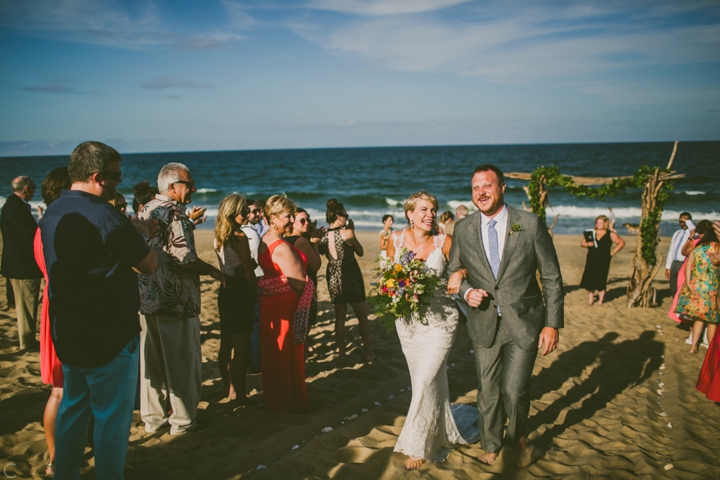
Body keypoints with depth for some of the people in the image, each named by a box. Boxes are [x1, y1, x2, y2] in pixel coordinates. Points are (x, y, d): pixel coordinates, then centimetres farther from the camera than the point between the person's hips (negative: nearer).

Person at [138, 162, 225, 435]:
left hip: (147, 297, 8)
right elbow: (185, 258, -21)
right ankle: (183, 420, 13)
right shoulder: (174, 213, -15)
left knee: (151, 360, 14)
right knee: (182, 361, 4)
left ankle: (153, 417, 26)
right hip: (176, 300, -8)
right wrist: (213, 271, -7)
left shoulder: (145, 211, 11)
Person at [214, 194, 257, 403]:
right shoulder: (239, 237, -16)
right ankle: (240, 395, 6)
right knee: (241, 347, -1)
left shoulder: (218, 236, 7)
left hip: (225, 291, 8)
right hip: (241, 293, -8)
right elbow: (249, 272, -13)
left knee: (226, 344, 16)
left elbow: (224, 266, 11)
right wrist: (255, 293, -1)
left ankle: (228, 389, 29)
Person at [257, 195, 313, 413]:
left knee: (273, 356, 20)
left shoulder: (265, 240, 7)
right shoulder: (281, 247, -23)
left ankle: (274, 399, 35)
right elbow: (300, 282, -20)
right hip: (286, 308, -9)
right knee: (288, 358, 5)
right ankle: (290, 404, 20)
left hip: (270, 305, 10)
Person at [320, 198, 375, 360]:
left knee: (340, 317, 15)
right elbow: (360, 252, -2)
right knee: (362, 316, 9)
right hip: (351, 277, -5)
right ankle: (368, 352, 15)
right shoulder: (347, 233, -16)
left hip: (333, 278, 5)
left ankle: (341, 352, 20)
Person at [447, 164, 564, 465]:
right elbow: (453, 272, 11)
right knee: (488, 392, 14)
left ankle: (515, 436, 29)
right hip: (484, 324, 3)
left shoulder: (531, 224, -7)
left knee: (514, 391, -6)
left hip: (523, 323, -2)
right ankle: (490, 445, 39)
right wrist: (466, 291, -11)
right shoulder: (463, 229, 0)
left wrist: (553, 324, -6)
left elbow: (552, 278, -3)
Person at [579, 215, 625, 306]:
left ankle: (600, 300, 6)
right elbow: (582, 243, 8)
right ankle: (590, 298, 8)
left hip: (603, 261, -2)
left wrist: (613, 252, 1)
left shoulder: (610, 234, 2)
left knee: (601, 280, -2)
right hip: (591, 260, 2)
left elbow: (621, 242, 9)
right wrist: (588, 244, -14)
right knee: (590, 279, -1)